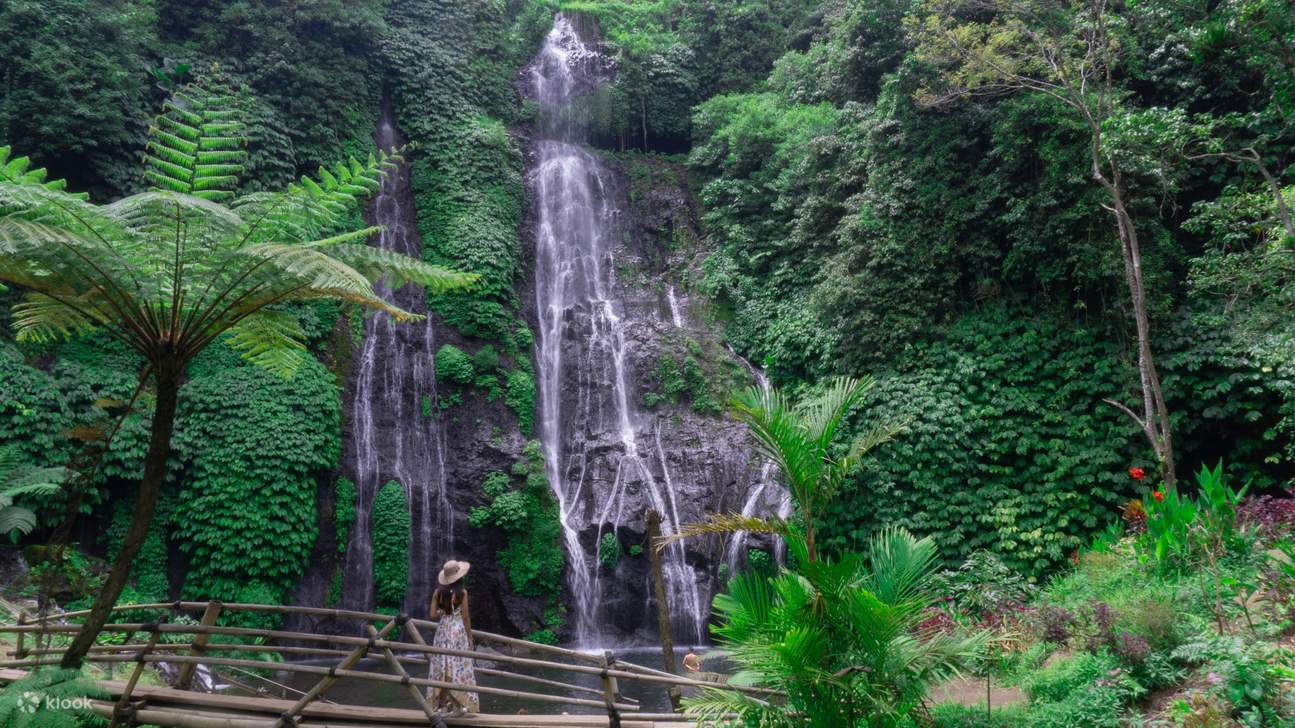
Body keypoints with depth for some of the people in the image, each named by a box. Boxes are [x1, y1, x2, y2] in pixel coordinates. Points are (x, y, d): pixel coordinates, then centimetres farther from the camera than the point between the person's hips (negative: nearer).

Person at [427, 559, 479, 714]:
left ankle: (442, 704, 13)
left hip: (442, 631, 3)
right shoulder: (462, 592, -8)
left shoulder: (438, 592, 0)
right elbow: (465, 617, -7)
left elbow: (433, 615, -2)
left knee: (442, 667, 9)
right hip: (458, 631, -3)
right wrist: (470, 637, 1)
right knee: (459, 667, 3)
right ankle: (457, 706, 5)